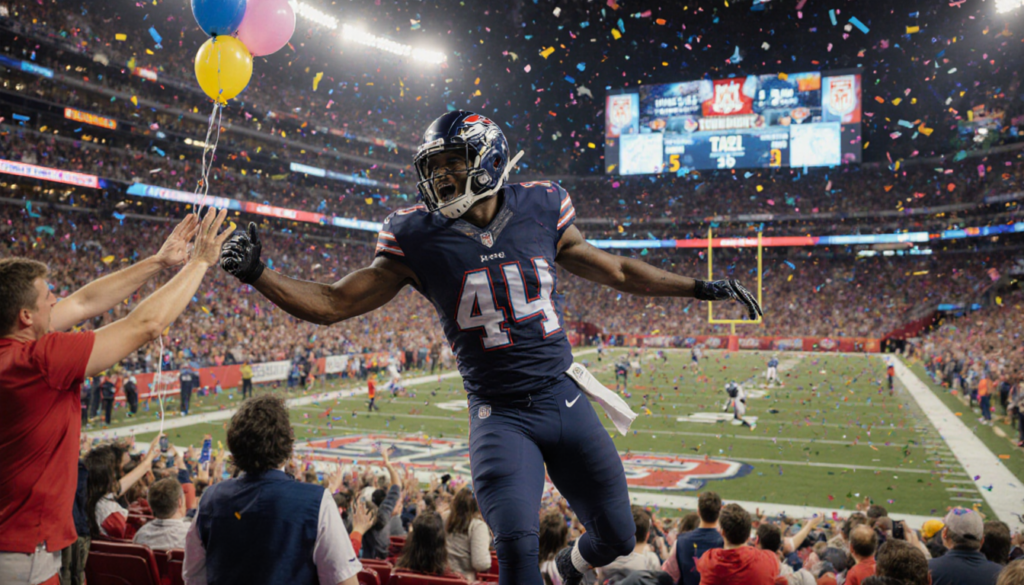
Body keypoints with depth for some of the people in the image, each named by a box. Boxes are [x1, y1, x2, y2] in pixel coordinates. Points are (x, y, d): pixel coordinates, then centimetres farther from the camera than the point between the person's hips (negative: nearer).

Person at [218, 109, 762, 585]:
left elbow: (614, 271, 12)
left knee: (617, 538, 12)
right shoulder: (419, 239, -7)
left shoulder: (539, 211, -1)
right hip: (500, 415, -2)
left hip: (565, 401, 3)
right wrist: (256, 274, -18)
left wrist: (702, 288, 15)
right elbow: (333, 303, -5)